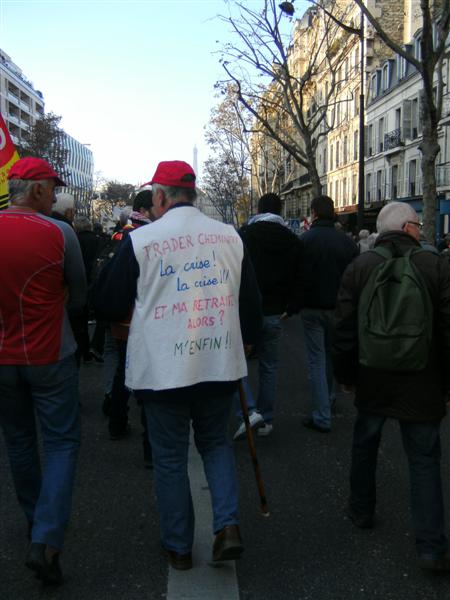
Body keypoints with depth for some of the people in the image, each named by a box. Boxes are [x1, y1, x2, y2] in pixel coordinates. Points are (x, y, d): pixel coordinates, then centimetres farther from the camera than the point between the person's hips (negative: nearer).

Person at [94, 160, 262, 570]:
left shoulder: (140, 240, -10)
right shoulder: (230, 236, 2)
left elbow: (111, 305, -3)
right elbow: (250, 300, 9)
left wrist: (139, 311, 19)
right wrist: (246, 341, 25)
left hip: (162, 368, -3)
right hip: (220, 363, 4)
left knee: (170, 457, 12)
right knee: (216, 443, 23)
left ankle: (179, 547, 23)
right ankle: (228, 526, 9)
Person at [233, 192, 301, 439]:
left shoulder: (244, 234, -6)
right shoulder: (292, 239, 6)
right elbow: (297, 277, 6)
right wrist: (290, 307, 10)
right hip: (274, 313, 4)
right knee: (269, 365, 15)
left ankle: (250, 411, -10)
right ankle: (266, 419, 19)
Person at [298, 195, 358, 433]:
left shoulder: (304, 240, -11)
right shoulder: (346, 241, -1)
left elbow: (297, 276, -9)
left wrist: (295, 305, 4)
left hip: (312, 308, -3)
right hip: (338, 308, 3)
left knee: (317, 360, 0)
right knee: (331, 355, 21)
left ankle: (322, 417, -2)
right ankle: (327, 399, 37)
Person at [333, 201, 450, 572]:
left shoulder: (359, 267, -3)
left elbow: (345, 330, 0)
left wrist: (345, 374, 12)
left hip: (373, 382, 2)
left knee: (365, 445, 22)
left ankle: (362, 511, 38)